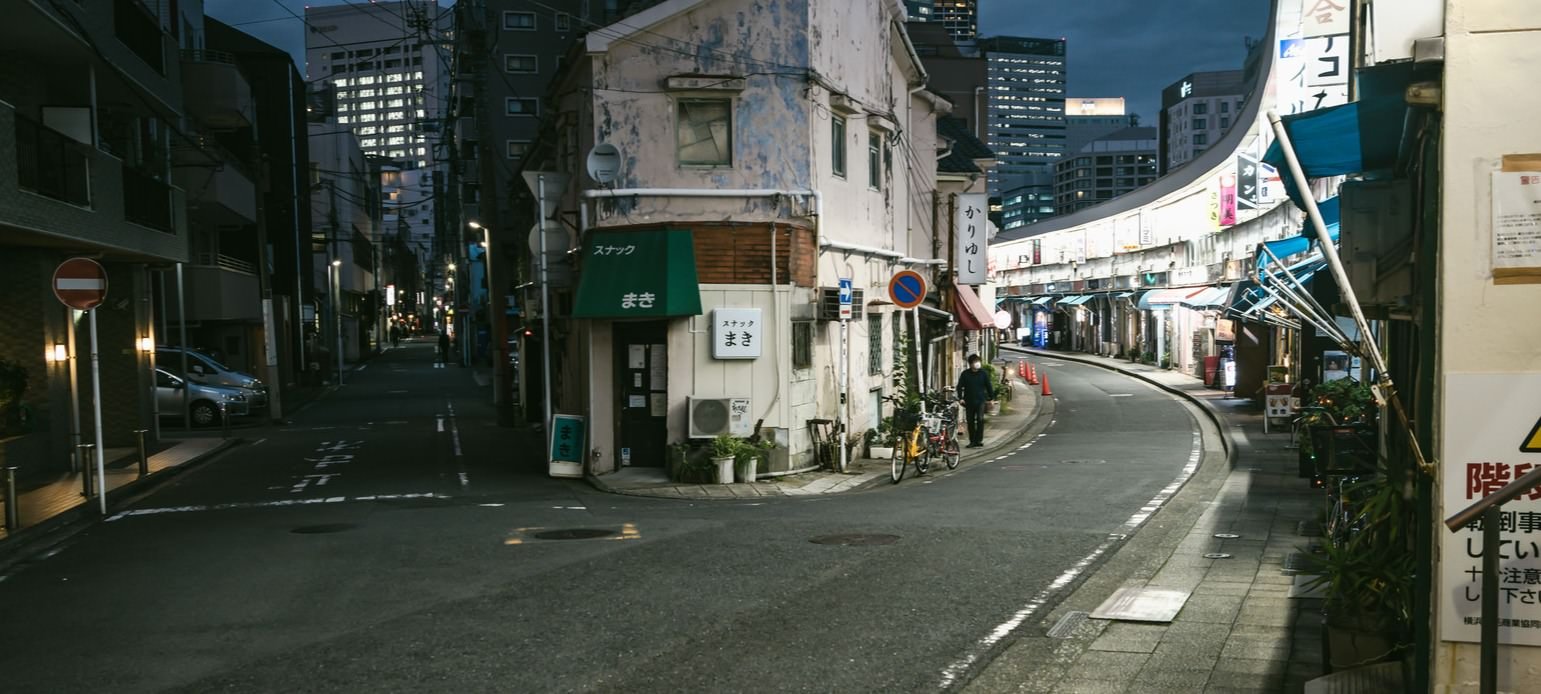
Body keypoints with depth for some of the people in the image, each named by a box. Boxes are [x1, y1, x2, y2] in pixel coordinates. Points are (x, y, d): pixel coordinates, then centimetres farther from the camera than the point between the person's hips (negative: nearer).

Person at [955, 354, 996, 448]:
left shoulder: (983, 373, 3)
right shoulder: (965, 374, 2)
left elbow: (989, 386, 10)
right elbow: (960, 386, 3)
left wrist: (991, 398, 7)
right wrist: (960, 398, -8)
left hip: (980, 400, -1)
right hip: (969, 401, 1)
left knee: (980, 419, -12)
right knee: (970, 421, 4)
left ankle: (979, 440, -7)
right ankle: (972, 441, 12)